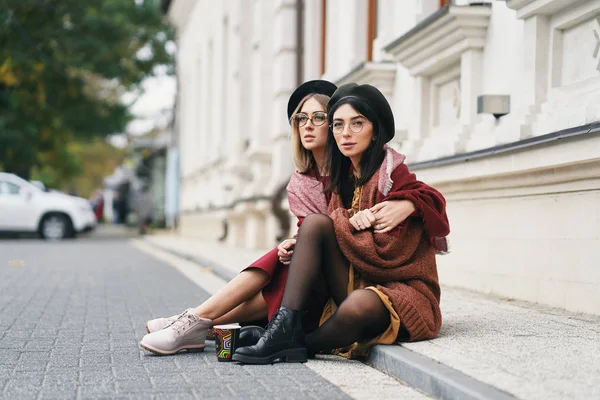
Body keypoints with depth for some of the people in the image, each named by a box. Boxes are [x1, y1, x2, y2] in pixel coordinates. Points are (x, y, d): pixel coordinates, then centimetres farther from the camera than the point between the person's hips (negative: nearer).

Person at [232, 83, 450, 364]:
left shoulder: (393, 173, -10)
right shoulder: (343, 177, 12)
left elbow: (388, 252, -17)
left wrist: (340, 224, -8)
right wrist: (351, 221, -13)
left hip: (402, 290, -6)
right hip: (357, 284, 6)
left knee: (358, 306, -40)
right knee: (314, 222, -15)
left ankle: (300, 345, -11)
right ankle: (286, 327, -24)